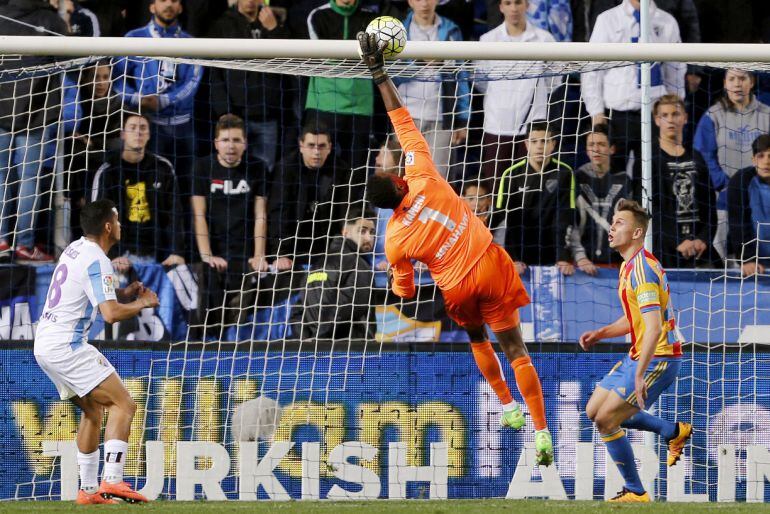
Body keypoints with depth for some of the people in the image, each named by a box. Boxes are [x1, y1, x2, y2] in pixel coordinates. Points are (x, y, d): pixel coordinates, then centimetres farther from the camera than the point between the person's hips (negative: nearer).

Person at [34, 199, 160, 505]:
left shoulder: (75, 248, 15)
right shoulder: (96, 261, -14)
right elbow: (111, 313, -24)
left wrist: (123, 294, 14)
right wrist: (142, 303, -5)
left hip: (44, 345, 10)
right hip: (66, 346, -10)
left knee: (93, 410, 21)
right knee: (123, 404, -12)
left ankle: (87, 489, 18)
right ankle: (112, 481, -26)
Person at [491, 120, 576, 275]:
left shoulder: (564, 174, -3)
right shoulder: (512, 174, -4)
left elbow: (566, 218, -7)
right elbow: (502, 219, -7)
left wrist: (564, 259, -17)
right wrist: (512, 259, -17)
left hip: (551, 259, 0)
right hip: (519, 260, 0)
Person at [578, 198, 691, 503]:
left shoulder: (642, 268, -21)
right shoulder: (628, 266, 12)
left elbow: (653, 327, -29)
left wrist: (640, 375, -31)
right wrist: (599, 334, 9)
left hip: (657, 360, -10)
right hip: (637, 357, 10)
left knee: (606, 421, -11)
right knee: (594, 411, 13)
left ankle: (635, 492, 2)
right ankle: (674, 432, 22)